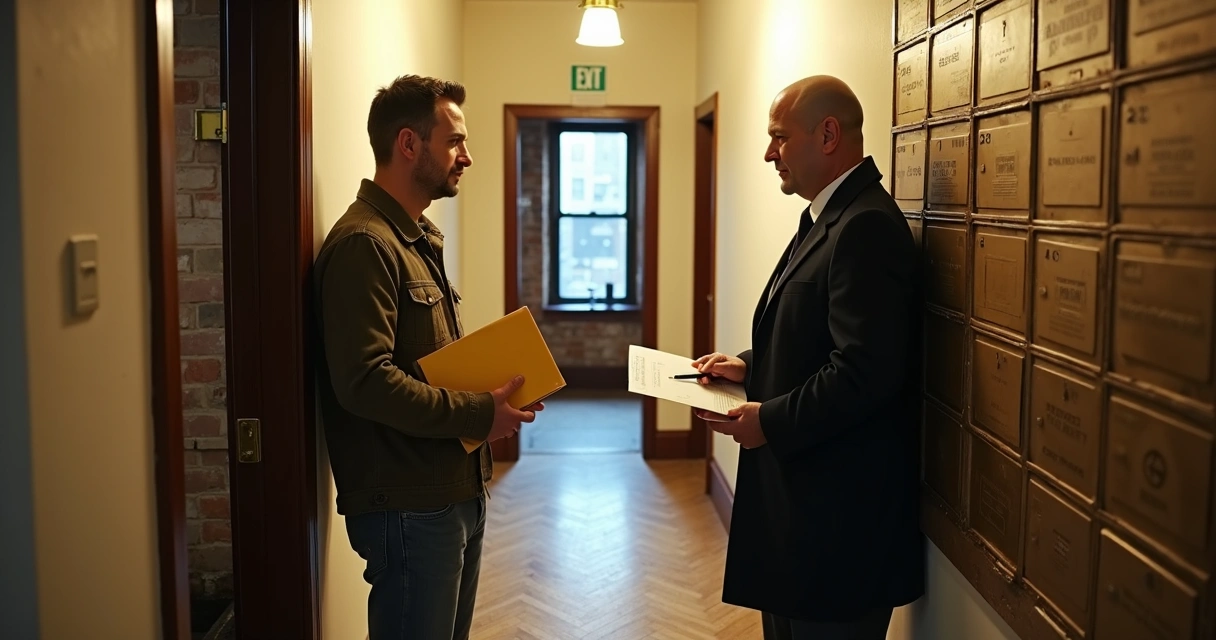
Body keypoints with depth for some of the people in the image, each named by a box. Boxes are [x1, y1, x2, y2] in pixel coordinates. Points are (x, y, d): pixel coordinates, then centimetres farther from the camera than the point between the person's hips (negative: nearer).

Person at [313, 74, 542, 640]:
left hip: (457, 490, 10)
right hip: (408, 504, -10)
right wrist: (478, 415, -19)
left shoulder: (419, 238, 15)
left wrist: (491, 391, 1)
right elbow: (364, 381, -26)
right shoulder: (364, 243, -17)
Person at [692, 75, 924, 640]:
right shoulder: (828, 216, 12)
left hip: (839, 508, -10)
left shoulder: (867, 227, -20)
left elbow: (867, 371, -27)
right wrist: (750, 366, 5)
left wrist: (771, 422, -18)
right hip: (802, 485, 10)